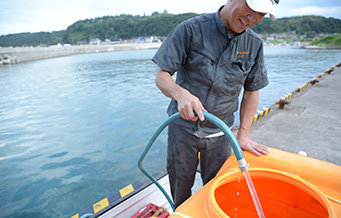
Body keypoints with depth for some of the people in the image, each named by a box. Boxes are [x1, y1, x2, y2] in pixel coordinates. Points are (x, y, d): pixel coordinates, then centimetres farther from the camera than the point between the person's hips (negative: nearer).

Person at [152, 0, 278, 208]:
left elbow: (251, 91, 6)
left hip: (219, 133, 3)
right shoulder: (191, 29, -13)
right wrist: (181, 94, -35)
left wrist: (244, 135, 1)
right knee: (180, 193, 16)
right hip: (183, 127, -2)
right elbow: (162, 76, -13)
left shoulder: (254, 44, -2)